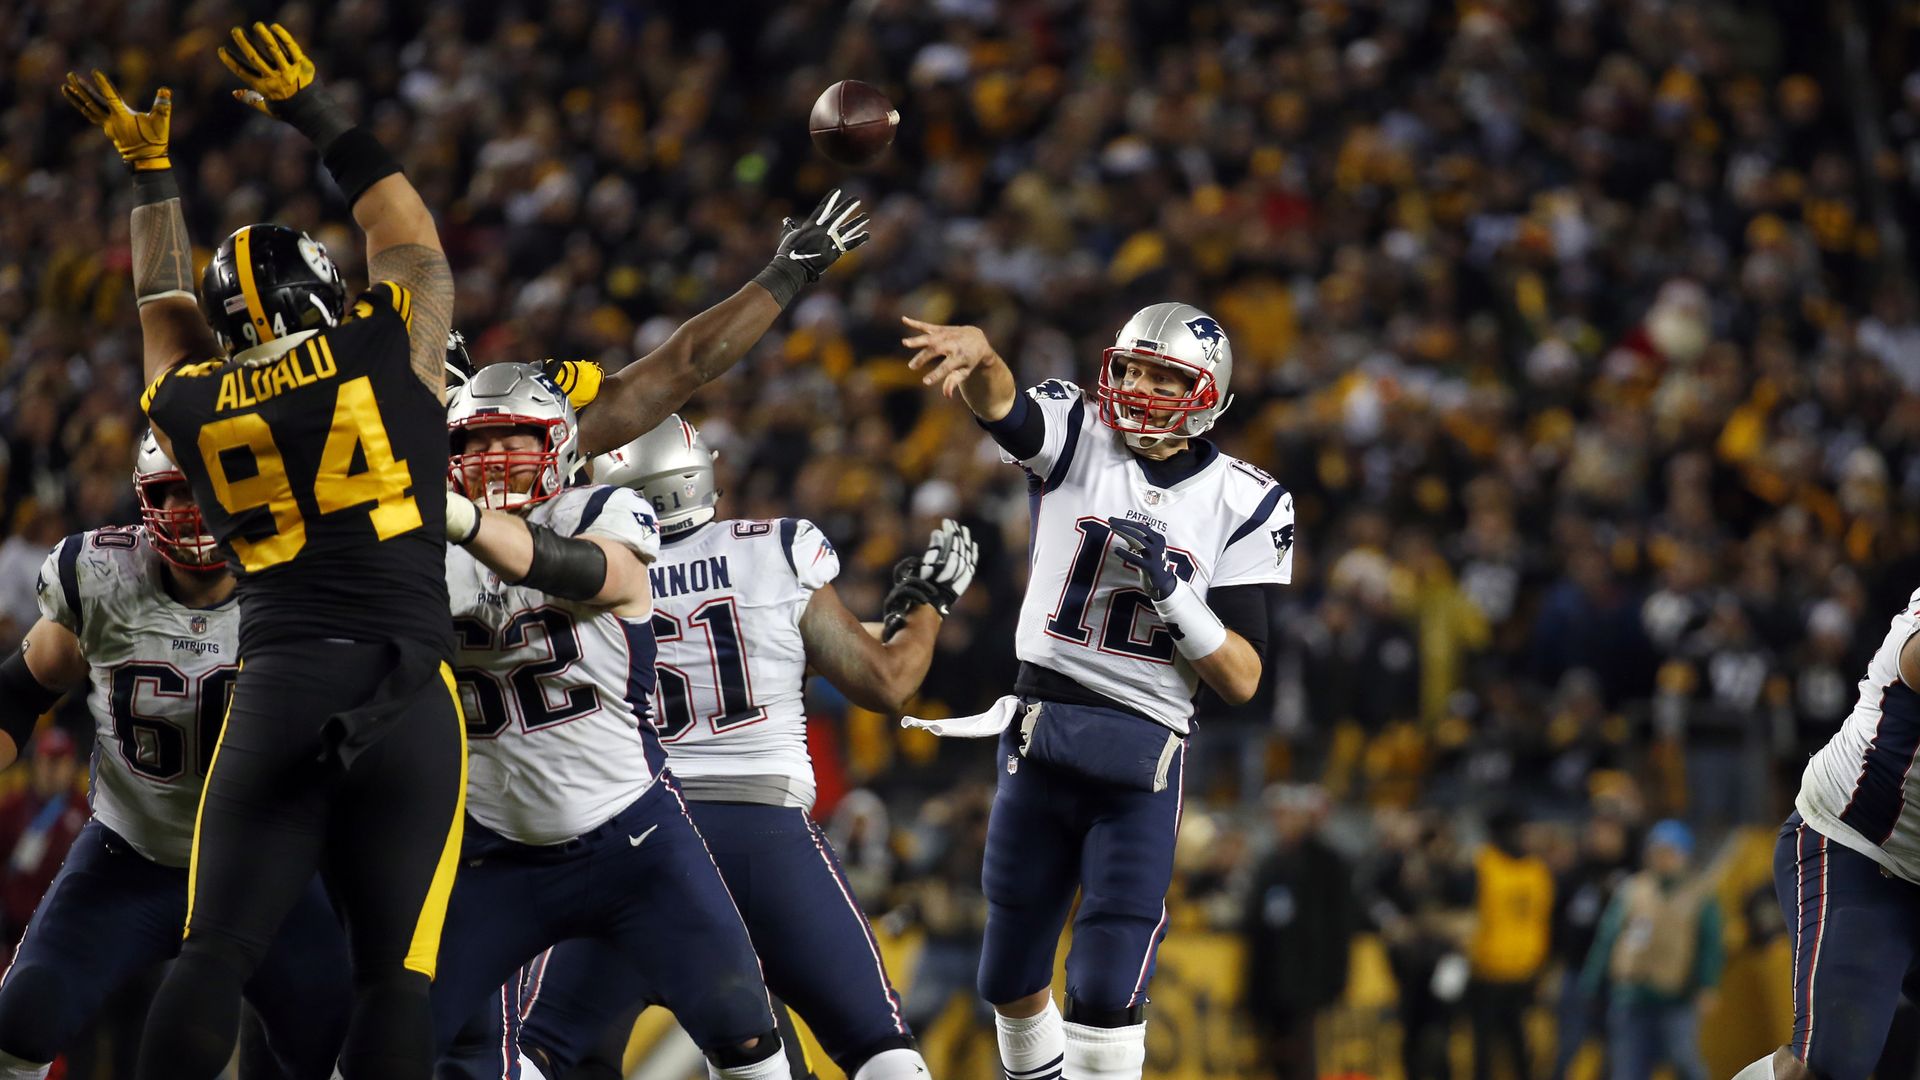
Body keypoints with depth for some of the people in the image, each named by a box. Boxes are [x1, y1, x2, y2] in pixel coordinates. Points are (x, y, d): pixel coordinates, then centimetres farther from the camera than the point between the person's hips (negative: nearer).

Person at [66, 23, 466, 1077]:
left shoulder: (193, 406, 11)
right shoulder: (392, 351, 5)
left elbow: (167, 314, 33)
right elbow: (408, 233, 24)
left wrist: (150, 172, 45)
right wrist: (316, 116, 34)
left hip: (275, 684, 1)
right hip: (407, 688, -1)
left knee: (216, 947, 0)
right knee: (393, 972, -4)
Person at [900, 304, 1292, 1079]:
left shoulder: (1243, 504, 1)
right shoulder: (1077, 440, 2)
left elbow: (1241, 680, -1)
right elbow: (999, 404, -23)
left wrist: (1170, 590, -16)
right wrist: (976, 354, -46)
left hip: (1142, 761, -2)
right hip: (1039, 745, 2)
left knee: (1107, 991, -10)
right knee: (1012, 980, 12)